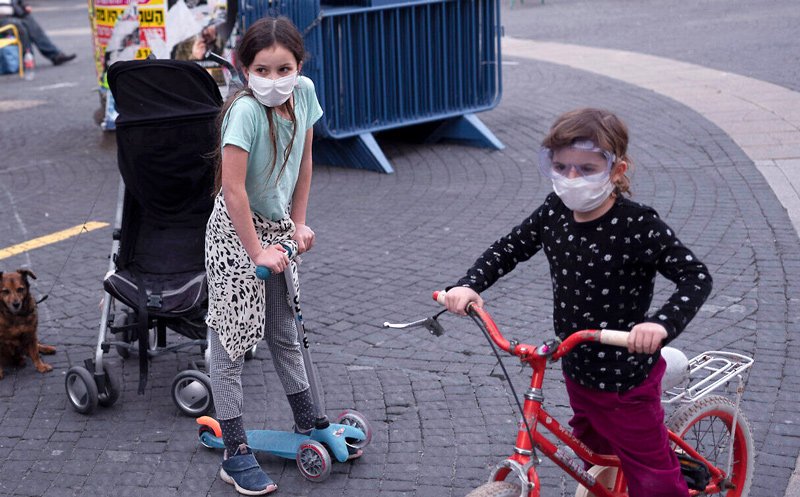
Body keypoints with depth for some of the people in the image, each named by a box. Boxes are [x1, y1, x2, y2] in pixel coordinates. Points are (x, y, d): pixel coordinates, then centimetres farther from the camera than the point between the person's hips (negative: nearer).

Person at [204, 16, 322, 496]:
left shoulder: (304, 92, -8)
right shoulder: (246, 110, -27)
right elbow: (233, 188, -27)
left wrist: (298, 223, 5)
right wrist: (258, 252, -21)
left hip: (276, 226, 7)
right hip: (235, 232, -6)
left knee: (285, 330, 20)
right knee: (230, 342, 1)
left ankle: (309, 424, 35)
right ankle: (236, 455, 10)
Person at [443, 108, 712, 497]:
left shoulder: (638, 226, -25)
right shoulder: (554, 213, -7)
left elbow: (696, 277, -25)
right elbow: (509, 249, 6)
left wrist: (662, 323, -43)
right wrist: (470, 285, -11)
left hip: (626, 382, -6)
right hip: (578, 372, 6)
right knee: (596, 453, 31)